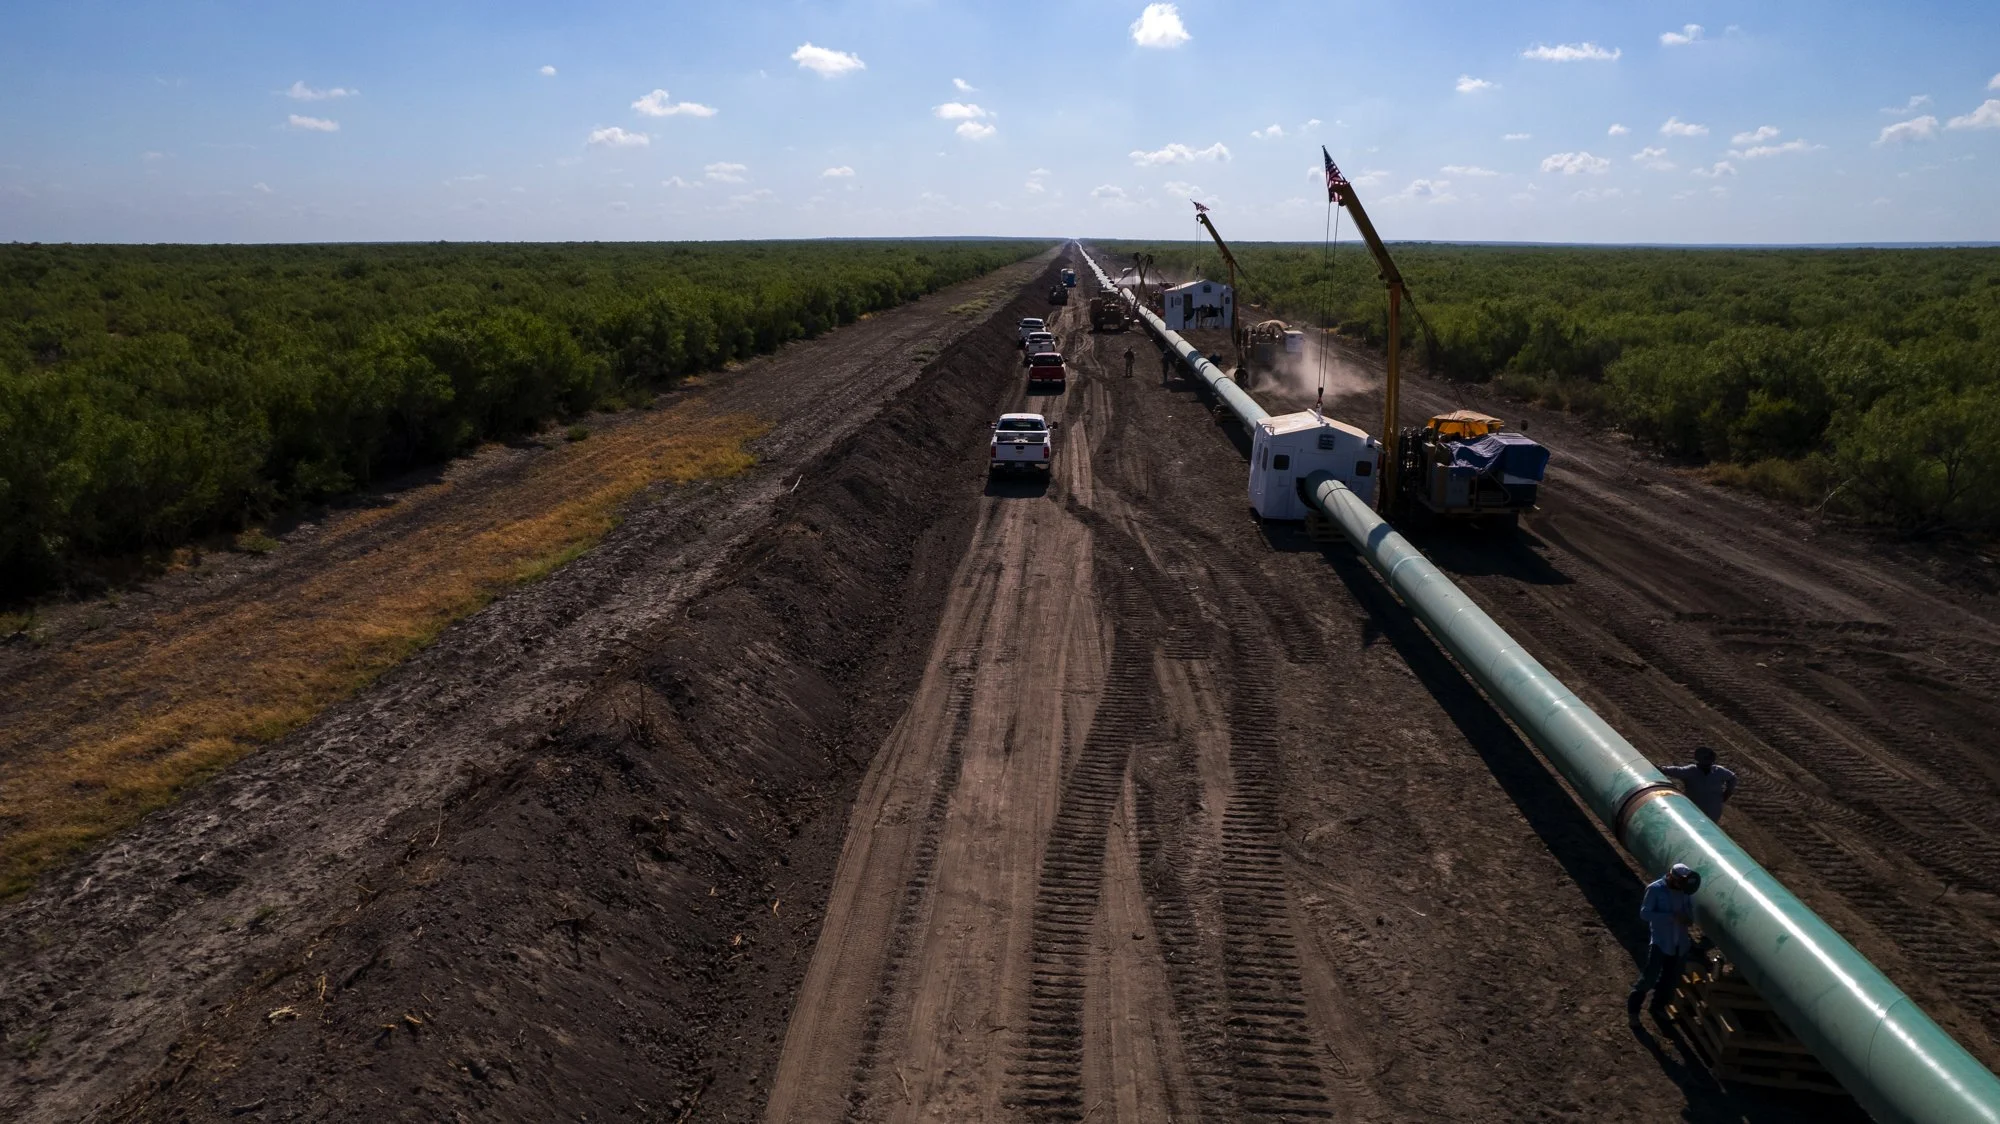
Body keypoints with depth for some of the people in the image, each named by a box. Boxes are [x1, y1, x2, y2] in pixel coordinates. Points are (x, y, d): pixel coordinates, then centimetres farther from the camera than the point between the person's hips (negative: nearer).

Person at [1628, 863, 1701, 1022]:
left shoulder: (1685, 890, -1)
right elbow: (1644, 913, -17)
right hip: (1660, 941, -5)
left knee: (1670, 978, 17)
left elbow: (1691, 910, 14)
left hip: (1680, 942, 5)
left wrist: (1689, 919, -10)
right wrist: (1671, 917, -26)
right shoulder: (1655, 889, -15)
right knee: (1650, 976, -5)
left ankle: (1658, 1006, 36)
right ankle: (1633, 1007, 12)